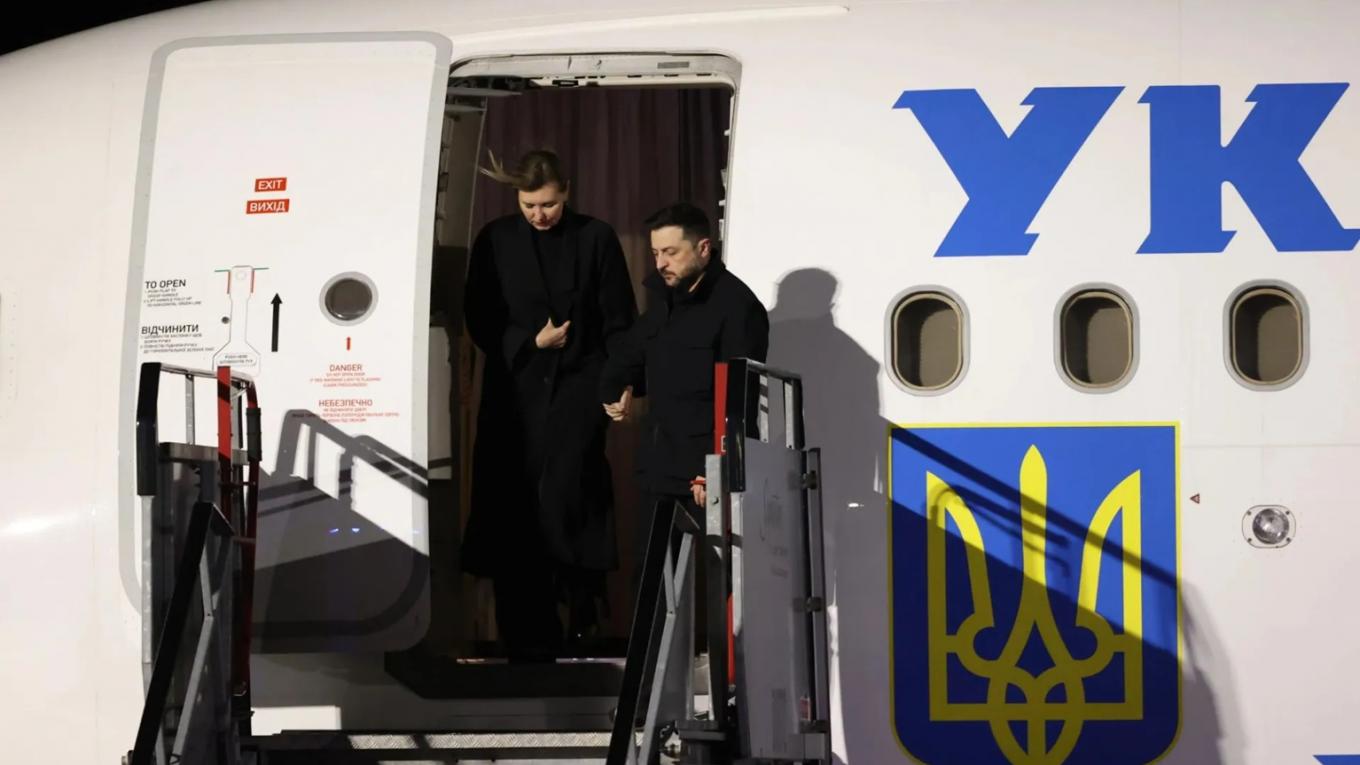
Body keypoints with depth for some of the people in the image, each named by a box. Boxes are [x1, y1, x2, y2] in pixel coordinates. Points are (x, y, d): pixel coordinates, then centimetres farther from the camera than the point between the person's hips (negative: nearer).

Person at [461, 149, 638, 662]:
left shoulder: (596, 239, 4)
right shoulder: (496, 241, 7)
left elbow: (618, 322, 4)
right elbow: (479, 320, 7)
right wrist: (531, 342, -7)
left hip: (578, 386, -2)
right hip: (516, 388, 2)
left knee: (565, 489, -18)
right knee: (514, 507, -3)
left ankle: (581, 607, 2)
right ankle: (528, 640, 3)